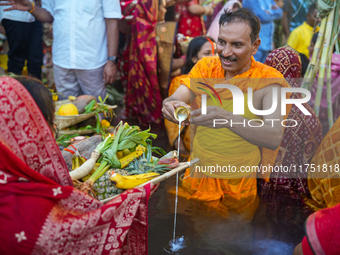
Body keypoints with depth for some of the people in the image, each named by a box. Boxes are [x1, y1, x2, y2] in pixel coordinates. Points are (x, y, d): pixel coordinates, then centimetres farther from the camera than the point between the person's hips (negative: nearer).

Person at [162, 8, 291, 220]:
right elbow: (175, 98, -13)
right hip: (198, 175, 4)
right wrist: (171, 105, -38)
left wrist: (228, 119, -48)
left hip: (241, 185, -3)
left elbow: (274, 137, -31)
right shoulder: (205, 66, -2)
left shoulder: (269, 80, -16)